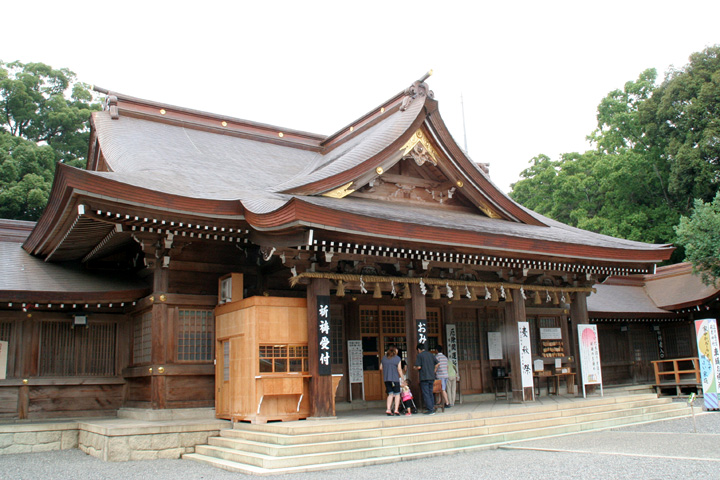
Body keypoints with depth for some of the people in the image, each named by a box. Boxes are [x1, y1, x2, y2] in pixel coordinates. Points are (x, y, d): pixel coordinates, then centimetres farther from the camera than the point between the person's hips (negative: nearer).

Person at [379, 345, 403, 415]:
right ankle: (396, 409, -3)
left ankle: (388, 409, 0)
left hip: (386, 378, 5)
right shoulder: (397, 358, -5)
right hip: (395, 378, -4)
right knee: (397, 394, 5)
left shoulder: (384, 358, 9)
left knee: (390, 394, 11)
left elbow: (381, 368, 14)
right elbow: (399, 369, -7)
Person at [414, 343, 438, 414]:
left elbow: (418, 367, -13)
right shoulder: (431, 355, 11)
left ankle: (430, 410, -6)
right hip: (432, 377, 6)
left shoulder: (419, 355, -5)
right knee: (430, 393, 15)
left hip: (424, 377, -6)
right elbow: (437, 363, 8)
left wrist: (415, 368, 8)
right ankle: (432, 407, 14)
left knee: (426, 394, -2)